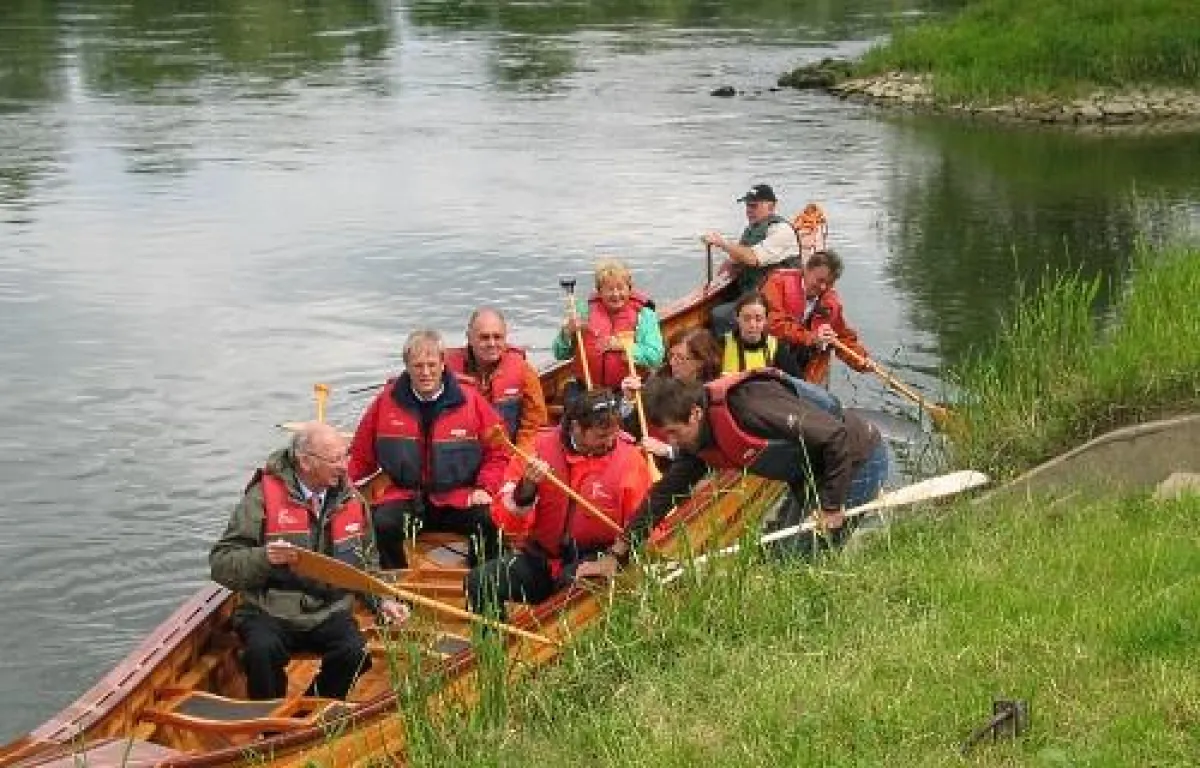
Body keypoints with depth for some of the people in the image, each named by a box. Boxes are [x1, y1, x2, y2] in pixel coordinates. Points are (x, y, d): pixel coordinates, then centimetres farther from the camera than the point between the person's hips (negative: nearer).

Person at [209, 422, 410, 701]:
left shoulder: (351, 500, 9)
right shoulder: (263, 497, -6)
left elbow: (364, 565, 23)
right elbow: (220, 565, -8)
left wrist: (382, 602, 7)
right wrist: (264, 558, -25)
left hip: (329, 613, 3)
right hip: (269, 613, -3)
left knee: (355, 654, -25)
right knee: (263, 651, -33)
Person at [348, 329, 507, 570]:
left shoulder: (470, 400, 1)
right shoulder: (386, 401, 4)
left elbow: (496, 452, 8)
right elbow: (360, 456, 10)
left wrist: (485, 488, -5)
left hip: (459, 499, 0)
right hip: (404, 497, 1)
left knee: (488, 521, -27)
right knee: (383, 523, -29)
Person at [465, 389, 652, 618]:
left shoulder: (628, 457, -7)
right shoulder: (540, 447, -3)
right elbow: (506, 521, -5)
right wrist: (527, 489, -24)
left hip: (595, 559, -3)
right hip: (541, 558, 3)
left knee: (575, 582, -36)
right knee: (479, 581, -17)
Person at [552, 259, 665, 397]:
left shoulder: (644, 315, 3)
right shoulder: (586, 311, 9)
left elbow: (656, 357, -8)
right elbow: (560, 354, 10)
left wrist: (623, 346, -18)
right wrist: (568, 332, -9)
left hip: (627, 392, -2)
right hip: (586, 391, 2)